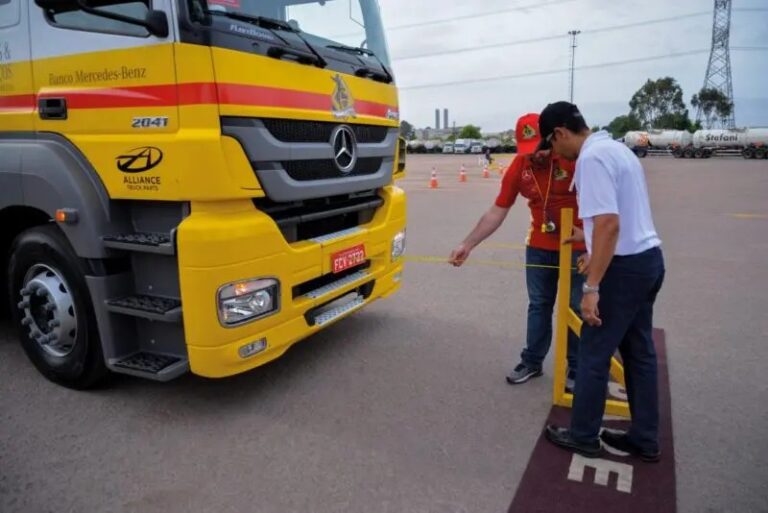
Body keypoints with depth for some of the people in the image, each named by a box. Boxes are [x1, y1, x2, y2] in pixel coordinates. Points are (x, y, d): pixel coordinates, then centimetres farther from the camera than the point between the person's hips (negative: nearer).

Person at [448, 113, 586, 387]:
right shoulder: (518, 168, -6)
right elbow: (496, 213, -3)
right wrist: (467, 245, -8)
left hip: (578, 247, -3)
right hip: (539, 247, 4)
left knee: (577, 309, 7)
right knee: (538, 305, 13)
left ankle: (577, 370, 22)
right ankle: (531, 362, 27)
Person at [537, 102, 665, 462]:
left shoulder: (592, 158, -17)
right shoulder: (614, 148, 14)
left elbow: (609, 224, -27)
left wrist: (592, 287, -26)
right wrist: (589, 235, 37)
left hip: (626, 266, -10)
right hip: (648, 258, 10)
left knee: (593, 353, 3)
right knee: (639, 351, 16)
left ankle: (583, 436, 18)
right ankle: (645, 439, 28)